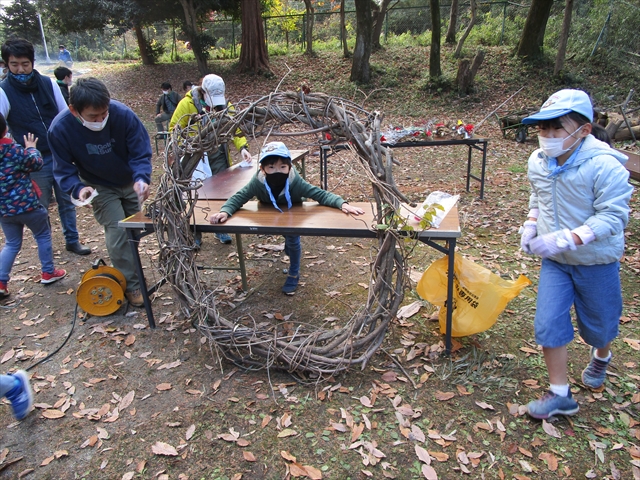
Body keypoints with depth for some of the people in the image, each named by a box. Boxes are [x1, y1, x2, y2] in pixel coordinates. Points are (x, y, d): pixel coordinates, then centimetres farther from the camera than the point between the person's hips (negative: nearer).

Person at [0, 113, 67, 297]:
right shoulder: (15, 150, -17)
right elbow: (36, 164, -2)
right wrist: (31, 148, 14)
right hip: (27, 205, -5)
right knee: (43, 236, 16)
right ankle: (48, 272, 24)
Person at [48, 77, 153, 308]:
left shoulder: (123, 114, -30)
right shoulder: (60, 129, -28)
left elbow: (141, 153, -23)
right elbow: (63, 169, -17)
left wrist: (141, 178, -42)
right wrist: (78, 188, -37)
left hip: (131, 182, 2)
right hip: (100, 187, -2)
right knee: (117, 233, -11)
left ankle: (126, 267, 39)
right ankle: (131, 285, 5)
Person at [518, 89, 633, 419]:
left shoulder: (605, 166, -25)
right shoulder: (538, 162, -6)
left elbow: (612, 216, -27)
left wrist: (566, 239, -38)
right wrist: (531, 225, -4)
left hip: (596, 262, -4)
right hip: (554, 261, 4)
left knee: (598, 322, 17)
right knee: (548, 323, -3)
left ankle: (601, 358, 54)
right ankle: (560, 395, 12)